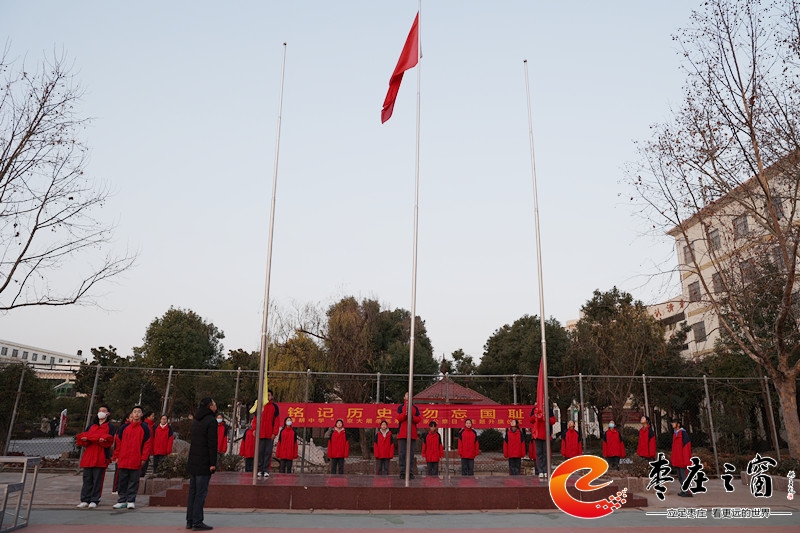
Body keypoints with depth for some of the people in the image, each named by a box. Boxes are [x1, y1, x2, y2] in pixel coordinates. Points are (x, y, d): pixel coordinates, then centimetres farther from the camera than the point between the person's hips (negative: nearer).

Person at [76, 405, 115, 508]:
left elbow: (110, 440, -5)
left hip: (101, 457, -4)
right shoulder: (91, 425, 22)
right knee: (87, 478, 2)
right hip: (89, 456, 4)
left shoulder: (110, 426, 8)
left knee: (97, 479, -3)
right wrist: (84, 438, -10)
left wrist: (103, 439, -25)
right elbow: (83, 436, 12)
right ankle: (85, 500, 8)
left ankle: (94, 500, 3)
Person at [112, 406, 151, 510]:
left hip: (136, 461, -2)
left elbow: (146, 444, 1)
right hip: (123, 460, 2)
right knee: (122, 480, 8)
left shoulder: (144, 428, 3)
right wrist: (116, 456, 4)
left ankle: (131, 501, 11)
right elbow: (117, 442, 9)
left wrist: (144, 458, -4)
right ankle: (122, 500, 18)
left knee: (134, 481, 3)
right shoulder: (124, 427, 7)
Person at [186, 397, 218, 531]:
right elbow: (212, 444, -17)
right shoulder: (211, 421, -13)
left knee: (192, 491, 13)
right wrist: (213, 463, -15)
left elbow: (192, 440, 17)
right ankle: (197, 522, -2)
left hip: (193, 461, 8)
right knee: (201, 492, -4)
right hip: (204, 462, -8)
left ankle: (190, 520, 19)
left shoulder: (196, 420, 13)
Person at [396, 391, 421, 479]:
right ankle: (402, 472, 0)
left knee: (411, 453, -1)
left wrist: (411, 416, -12)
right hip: (402, 433, -1)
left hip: (412, 433, 1)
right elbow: (399, 418, -3)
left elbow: (418, 419, 5)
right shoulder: (400, 407, 11)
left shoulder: (415, 408, 15)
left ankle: (410, 472, 2)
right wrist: (405, 413, -18)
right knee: (402, 453, -3)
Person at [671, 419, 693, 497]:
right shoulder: (675, 433, 12)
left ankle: (688, 492, 0)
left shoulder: (683, 433, -15)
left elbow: (687, 446, -17)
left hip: (682, 458, -9)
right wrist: (672, 458, 17)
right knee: (680, 476, 14)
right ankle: (683, 490, 22)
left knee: (684, 476, -5)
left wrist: (685, 460, -19)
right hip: (677, 459, 9)